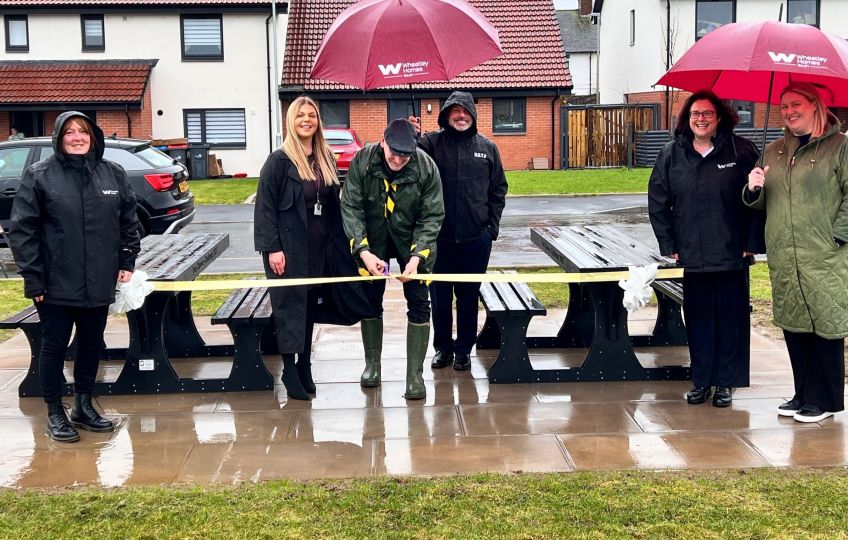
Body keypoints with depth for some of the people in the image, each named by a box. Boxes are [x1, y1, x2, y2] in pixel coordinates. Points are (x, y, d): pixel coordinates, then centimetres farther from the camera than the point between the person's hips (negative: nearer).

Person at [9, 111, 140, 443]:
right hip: (56, 284, -3)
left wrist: (127, 262, 5)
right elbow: (22, 229, -7)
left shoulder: (113, 174, 4)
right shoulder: (39, 175, -6)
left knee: (92, 345, 14)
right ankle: (55, 414, 19)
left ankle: (83, 406, 30)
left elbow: (129, 221, 12)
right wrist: (32, 278, -11)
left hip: (100, 283, 4)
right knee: (54, 346, 6)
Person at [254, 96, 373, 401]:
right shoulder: (279, 161, -8)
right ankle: (289, 370, 8)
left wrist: (336, 242, 8)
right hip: (289, 246, -6)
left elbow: (333, 202, 13)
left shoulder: (325, 158, 10)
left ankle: (305, 367, 20)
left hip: (320, 246, 6)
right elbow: (265, 207, -10)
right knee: (290, 306, 0)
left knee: (312, 305, 10)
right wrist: (272, 248, -16)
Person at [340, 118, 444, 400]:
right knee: (370, 300, 8)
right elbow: (350, 207, -18)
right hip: (371, 241, 1)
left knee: (418, 303, -4)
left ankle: (415, 374, 4)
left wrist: (417, 256, -28)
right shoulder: (362, 162, -22)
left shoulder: (426, 166, -23)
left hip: (412, 239, -1)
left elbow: (433, 216, -17)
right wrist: (363, 250, -28)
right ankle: (372, 364, 26)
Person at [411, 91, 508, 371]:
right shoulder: (432, 142, -1)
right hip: (439, 236, -1)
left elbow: (498, 189, 9)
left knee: (469, 295, 10)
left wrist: (492, 225, 3)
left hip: (476, 237, 1)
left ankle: (464, 349, 22)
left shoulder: (487, 147, 6)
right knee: (439, 295, 10)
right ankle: (442, 347, 24)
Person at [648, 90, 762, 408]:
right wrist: (668, 245, 2)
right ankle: (701, 381, 19)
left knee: (731, 319, 5)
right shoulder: (672, 154, 5)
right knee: (697, 319, 8)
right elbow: (657, 201, 7)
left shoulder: (741, 151, -2)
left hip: (731, 255, -2)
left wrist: (752, 244, -5)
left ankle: (726, 383, 17)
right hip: (691, 257, 2)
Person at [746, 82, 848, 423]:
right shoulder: (773, 151, 15)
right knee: (793, 328, 11)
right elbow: (763, 203, 18)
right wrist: (754, 190, -3)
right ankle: (803, 395, 23)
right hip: (783, 260, 6)